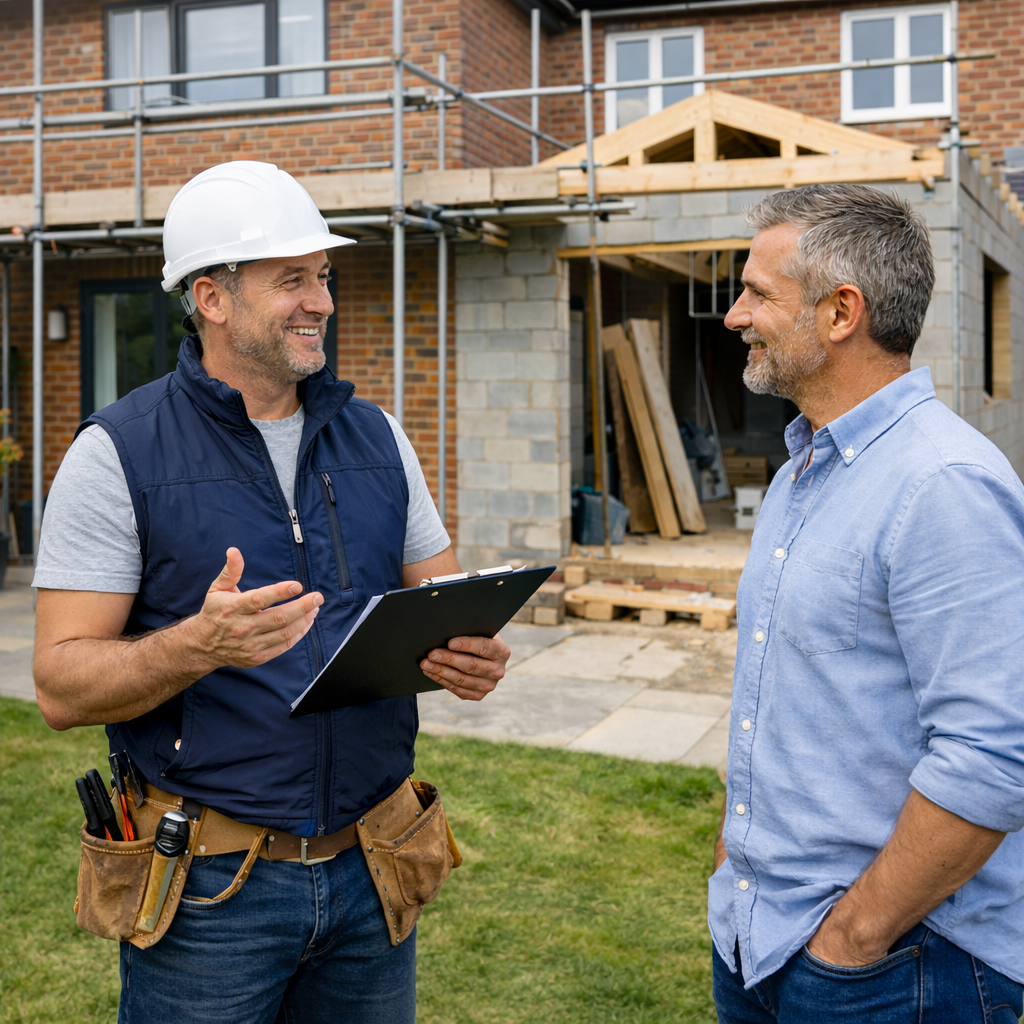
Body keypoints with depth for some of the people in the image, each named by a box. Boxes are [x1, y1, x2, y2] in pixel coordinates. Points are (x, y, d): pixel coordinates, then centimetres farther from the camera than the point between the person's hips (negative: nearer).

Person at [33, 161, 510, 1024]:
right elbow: (62, 685, -11)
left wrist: (471, 657, -11)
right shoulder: (117, 454, -8)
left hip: (368, 869, 4)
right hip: (210, 887, -4)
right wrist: (199, 644, -28)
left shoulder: (376, 437, 7)